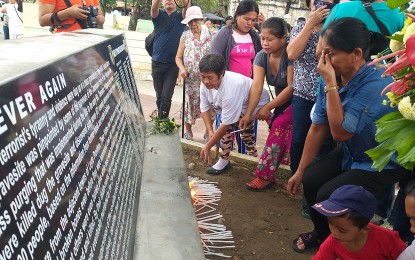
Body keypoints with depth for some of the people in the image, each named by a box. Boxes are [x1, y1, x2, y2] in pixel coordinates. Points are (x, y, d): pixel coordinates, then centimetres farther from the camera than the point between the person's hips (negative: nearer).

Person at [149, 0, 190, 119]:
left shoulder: (181, 17, 4)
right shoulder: (159, 15, 6)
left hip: (173, 64, -2)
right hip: (157, 62, 2)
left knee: (166, 97, -8)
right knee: (159, 96, 12)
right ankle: (161, 120, 27)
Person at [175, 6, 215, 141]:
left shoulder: (211, 35, 1)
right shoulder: (185, 36, 7)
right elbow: (178, 57, 10)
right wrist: (182, 69, -10)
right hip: (191, 79, 1)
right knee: (189, 104, 6)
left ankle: (208, 131, 22)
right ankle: (188, 131, 24)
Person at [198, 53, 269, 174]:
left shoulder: (231, 88, -45)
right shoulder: (205, 83, -24)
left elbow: (226, 123, -40)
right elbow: (204, 108, -11)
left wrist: (208, 146, -34)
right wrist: (210, 131, -24)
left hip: (258, 103, -8)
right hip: (240, 104, 9)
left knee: (228, 125, -28)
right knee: (246, 131, 28)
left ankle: (224, 161, -13)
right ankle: (253, 155, 55)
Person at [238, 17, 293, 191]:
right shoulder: (261, 56, -7)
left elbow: (292, 87, -25)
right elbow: (256, 86, -16)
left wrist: (268, 107, -22)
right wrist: (248, 114, -26)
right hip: (282, 102, 7)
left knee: (279, 125, -20)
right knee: (279, 128, 2)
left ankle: (265, 175, -14)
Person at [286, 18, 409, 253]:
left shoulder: (375, 84, -32)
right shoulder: (333, 77, -11)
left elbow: (340, 132, -32)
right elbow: (317, 128, -5)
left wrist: (330, 84, -33)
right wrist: (300, 172, 1)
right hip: (351, 153, 7)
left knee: (329, 197, -18)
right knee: (311, 181, -7)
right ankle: (322, 233, 22)